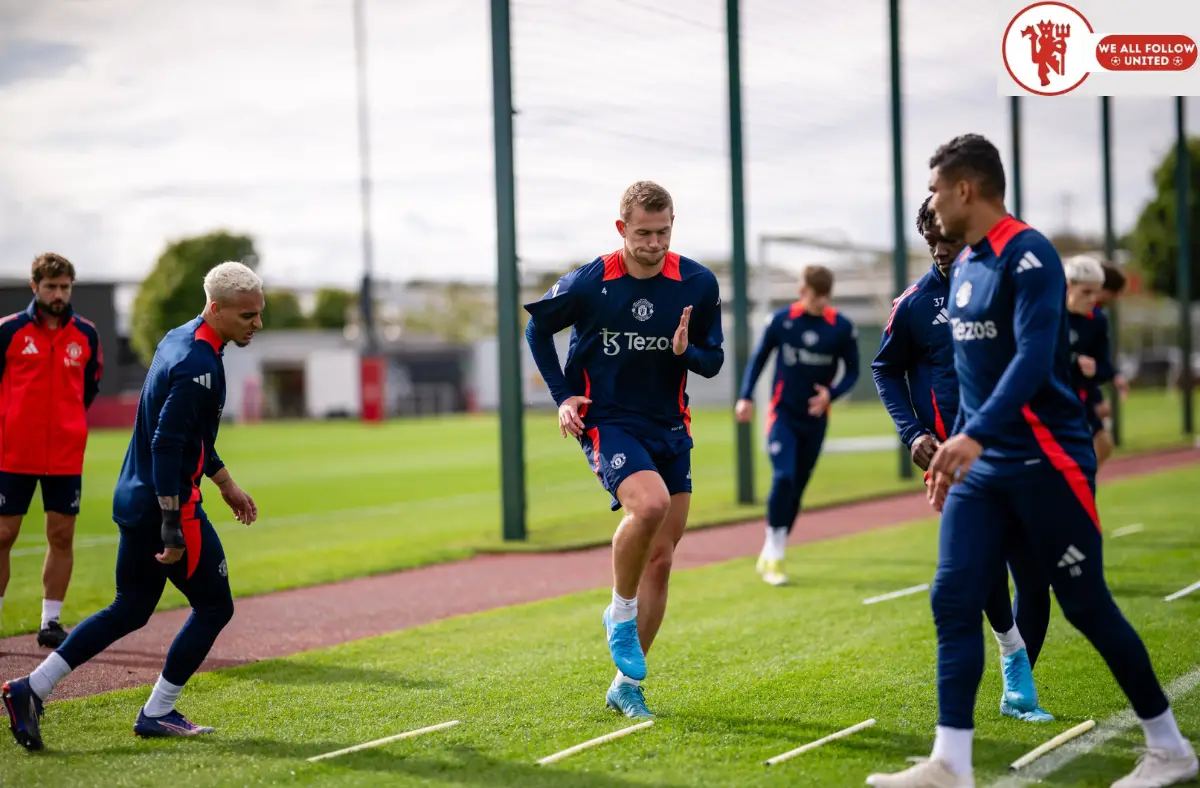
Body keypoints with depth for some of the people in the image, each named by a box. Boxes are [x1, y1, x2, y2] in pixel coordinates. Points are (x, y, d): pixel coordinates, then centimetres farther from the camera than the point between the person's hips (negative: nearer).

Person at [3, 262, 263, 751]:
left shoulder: (179, 340, 12)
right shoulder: (199, 365, -20)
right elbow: (167, 446, -26)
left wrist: (226, 484, 28)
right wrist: (172, 526, -26)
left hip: (135, 499, 10)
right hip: (166, 505, -10)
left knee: (130, 610, 17)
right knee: (214, 606, 6)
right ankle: (158, 713, 13)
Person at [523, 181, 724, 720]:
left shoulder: (698, 284, -3)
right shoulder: (589, 284, -9)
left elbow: (713, 361, 5)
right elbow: (537, 327, 8)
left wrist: (687, 351, -18)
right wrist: (563, 396, 0)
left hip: (669, 429, 4)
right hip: (607, 420, -4)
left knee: (661, 559, 4)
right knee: (649, 504, -33)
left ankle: (627, 686, 17)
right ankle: (620, 614, -7)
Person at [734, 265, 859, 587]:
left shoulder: (843, 327, -7)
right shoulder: (781, 319, -8)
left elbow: (852, 371, 2)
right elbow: (759, 358, 4)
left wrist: (831, 394, -17)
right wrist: (746, 396, -6)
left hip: (815, 419, 2)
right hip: (783, 414, -2)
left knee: (797, 487, 8)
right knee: (783, 479, -20)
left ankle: (770, 556, 23)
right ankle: (774, 556, -13)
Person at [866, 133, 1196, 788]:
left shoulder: (1028, 256, -15)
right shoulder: (963, 266, 12)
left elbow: (1033, 358, -26)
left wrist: (973, 435, -36)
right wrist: (956, 445, 23)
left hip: (1046, 463, -8)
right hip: (982, 468, 8)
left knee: (1086, 607, 1)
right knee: (953, 600, -3)